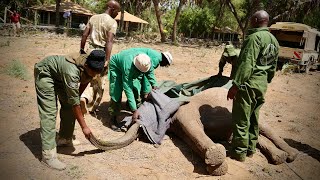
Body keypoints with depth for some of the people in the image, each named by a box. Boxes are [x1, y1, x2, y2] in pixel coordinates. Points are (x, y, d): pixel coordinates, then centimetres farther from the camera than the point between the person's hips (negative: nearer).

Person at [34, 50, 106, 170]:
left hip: (59, 73, 8)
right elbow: (74, 103, -36)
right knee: (49, 113, -15)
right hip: (45, 72, -8)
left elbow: (85, 81, 5)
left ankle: (65, 139, 21)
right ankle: (48, 154, -16)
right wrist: (84, 126, -31)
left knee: (68, 106, 3)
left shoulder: (92, 68, -19)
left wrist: (79, 96, 1)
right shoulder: (72, 71, -41)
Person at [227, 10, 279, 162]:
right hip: (262, 85, 9)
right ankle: (250, 148, 28)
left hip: (248, 83, -9)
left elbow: (247, 64, -22)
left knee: (241, 119, -1)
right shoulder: (274, 41, 14)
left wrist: (236, 85, -22)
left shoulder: (255, 37, -15)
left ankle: (239, 152, 7)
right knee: (253, 118, 18)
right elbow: (273, 67, 19)